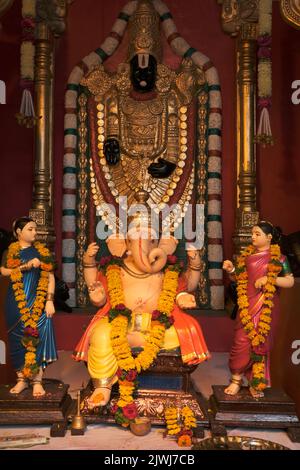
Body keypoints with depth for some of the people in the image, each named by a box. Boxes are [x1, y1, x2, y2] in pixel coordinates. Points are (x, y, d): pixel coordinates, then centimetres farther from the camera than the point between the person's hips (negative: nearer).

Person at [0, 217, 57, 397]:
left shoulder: (41, 251, 6)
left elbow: (50, 277, 2)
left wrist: (50, 301, -7)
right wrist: (28, 265, -12)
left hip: (38, 302, -1)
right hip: (16, 303, 1)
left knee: (37, 338, -6)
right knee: (18, 339, 4)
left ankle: (37, 381, 1)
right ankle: (22, 379, 16)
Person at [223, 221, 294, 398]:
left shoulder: (278, 258, -2)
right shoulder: (247, 255, 7)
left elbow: (290, 281, -5)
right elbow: (239, 279, 14)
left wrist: (268, 279, -16)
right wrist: (231, 270, -6)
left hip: (267, 306, -2)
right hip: (248, 305, 2)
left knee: (261, 343, 5)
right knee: (242, 342, -2)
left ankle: (256, 383, 18)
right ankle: (237, 379, 13)